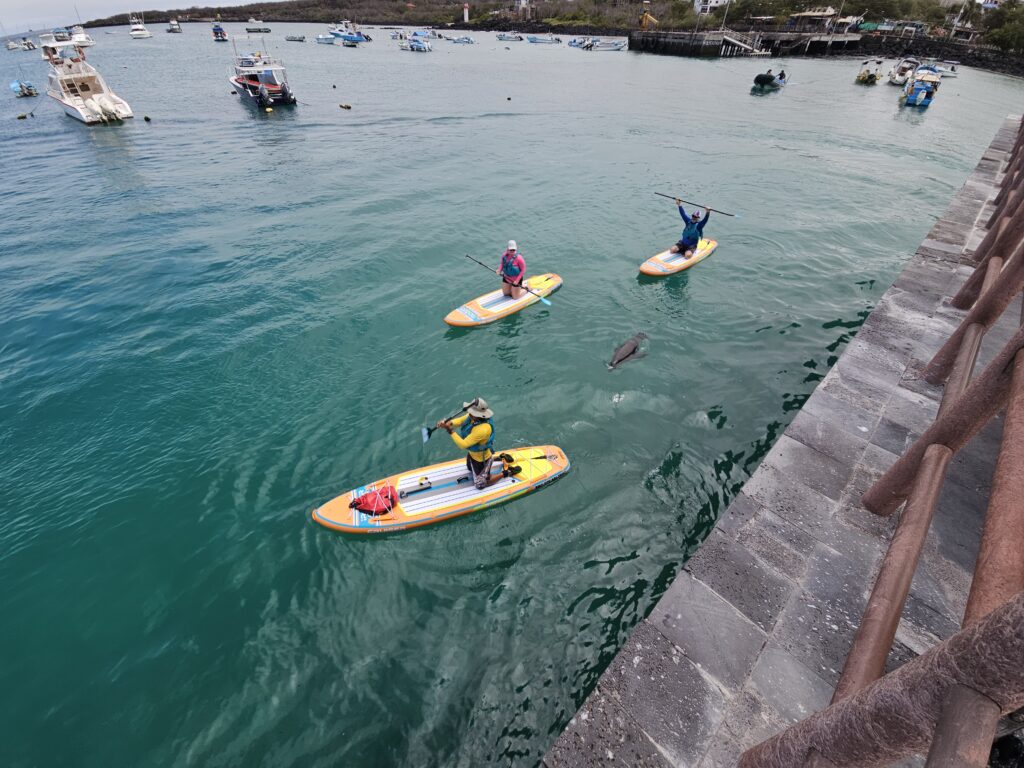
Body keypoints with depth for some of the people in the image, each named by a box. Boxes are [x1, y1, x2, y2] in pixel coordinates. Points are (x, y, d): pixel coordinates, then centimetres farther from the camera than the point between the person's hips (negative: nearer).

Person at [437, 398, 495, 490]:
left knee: (480, 485, 10)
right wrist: (449, 423, -28)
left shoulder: (482, 430, -44)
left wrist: (450, 431, -36)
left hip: (480, 459, -9)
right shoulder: (474, 416, -20)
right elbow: (460, 420, -7)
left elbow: (463, 444, -38)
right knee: (470, 468, 37)